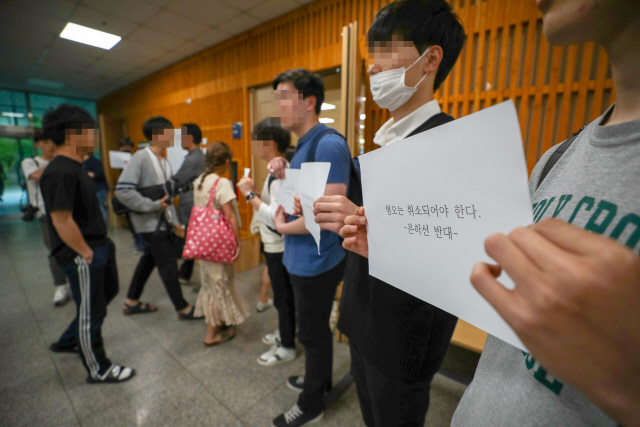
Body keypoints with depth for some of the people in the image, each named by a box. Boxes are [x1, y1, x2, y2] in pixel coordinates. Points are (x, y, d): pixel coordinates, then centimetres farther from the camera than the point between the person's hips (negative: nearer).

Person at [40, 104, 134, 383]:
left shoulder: (75, 167, 9)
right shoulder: (60, 172, -22)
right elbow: (62, 221, -25)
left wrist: (101, 246, 15)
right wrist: (86, 254, -16)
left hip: (99, 247, 10)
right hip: (82, 257, -10)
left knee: (108, 291, 26)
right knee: (91, 312, 7)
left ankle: (68, 342, 44)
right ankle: (98, 370, 28)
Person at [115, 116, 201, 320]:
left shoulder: (165, 162, 9)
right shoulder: (141, 158, -15)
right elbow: (123, 191, -23)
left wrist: (174, 220, 10)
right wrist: (153, 205, -20)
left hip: (162, 221, 8)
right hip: (150, 222, -8)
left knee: (150, 259, 19)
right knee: (168, 263, -1)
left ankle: (132, 302, 37)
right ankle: (183, 309, 12)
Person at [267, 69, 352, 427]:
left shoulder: (329, 144, -21)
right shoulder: (304, 144, 11)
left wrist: (283, 227, -14)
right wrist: (283, 174, -1)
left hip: (316, 261, -9)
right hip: (303, 258, 9)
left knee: (313, 332, 12)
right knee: (314, 328, 25)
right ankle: (320, 379, 50)